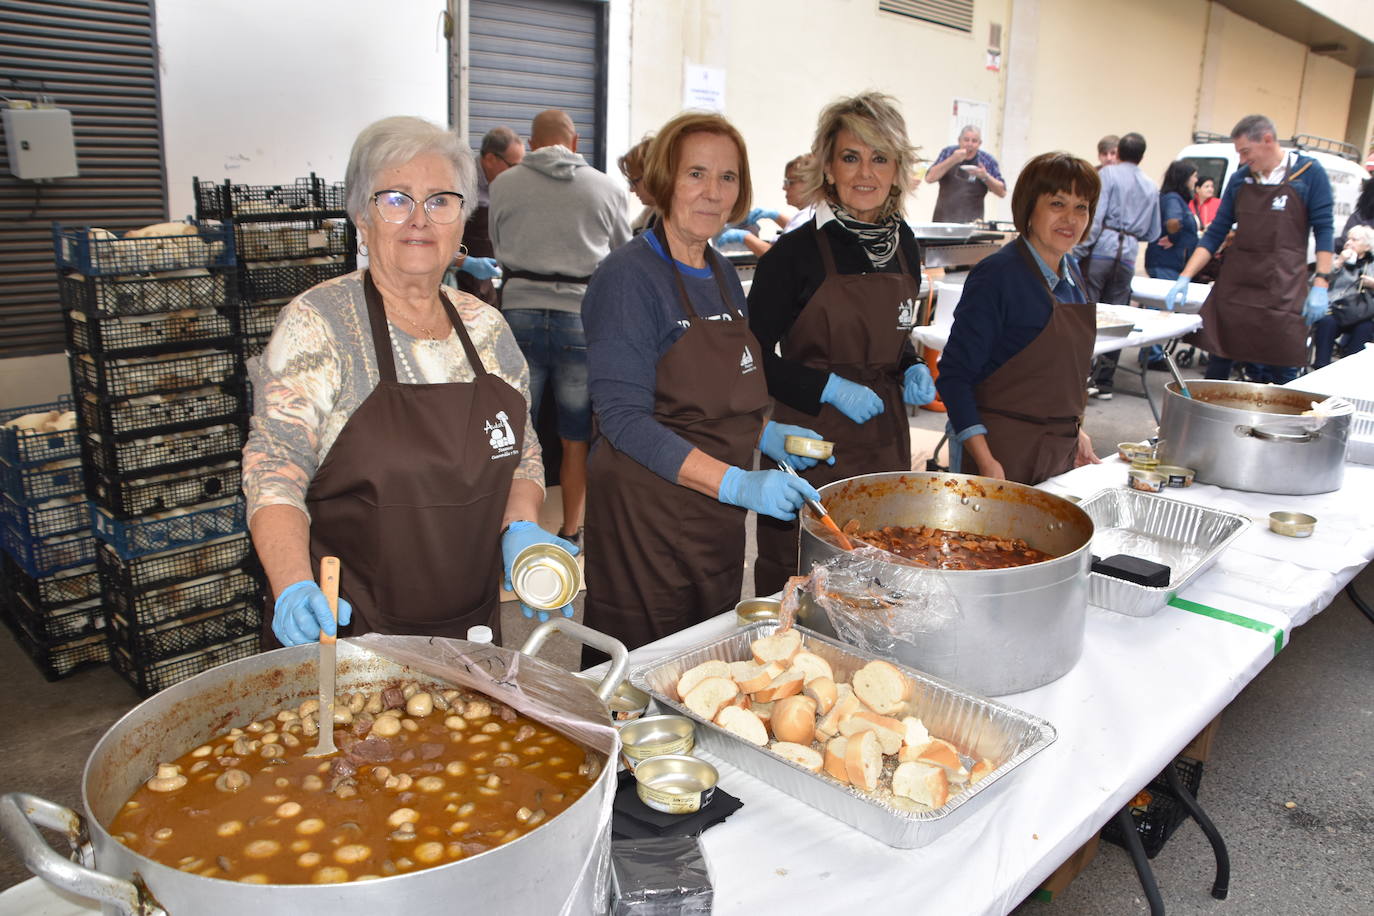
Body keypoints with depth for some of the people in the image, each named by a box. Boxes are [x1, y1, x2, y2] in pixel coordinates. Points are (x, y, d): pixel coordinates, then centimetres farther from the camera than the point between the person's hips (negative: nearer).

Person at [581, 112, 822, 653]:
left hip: (717, 518, 8)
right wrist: (736, 483, -27)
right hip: (645, 514, -7)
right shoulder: (629, 277, -14)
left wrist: (767, 435, 3)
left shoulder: (722, 275, 10)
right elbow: (624, 418, -21)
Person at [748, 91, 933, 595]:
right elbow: (755, 357, -9)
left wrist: (912, 369, 2)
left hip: (884, 440, 6)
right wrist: (828, 388, -17)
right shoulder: (796, 252, -12)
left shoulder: (903, 244, 7)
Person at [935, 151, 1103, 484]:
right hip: (999, 451, -7)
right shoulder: (998, 274, -16)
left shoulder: (1070, 274, 8)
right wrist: (986, 463, -23)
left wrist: (1075, 430, 15)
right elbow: (955, 373, -17)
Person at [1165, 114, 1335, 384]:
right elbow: (1215, 234, 10)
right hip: (1233, 286, 4)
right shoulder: (1240, 179, 9)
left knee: (1281, 372, -2)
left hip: (1282, 291, -3)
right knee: (1217, 365, 7)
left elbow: (1323, 230, -1)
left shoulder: (1309, 173, -1)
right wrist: (1184, 278, 1)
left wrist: (1321, 284, -9)